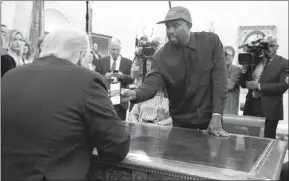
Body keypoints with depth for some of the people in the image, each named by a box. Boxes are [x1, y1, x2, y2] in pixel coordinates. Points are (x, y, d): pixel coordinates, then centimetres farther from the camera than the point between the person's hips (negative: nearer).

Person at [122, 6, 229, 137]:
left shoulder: (211, 41, -10)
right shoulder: (161, 56, -8)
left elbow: (219, 77, -13)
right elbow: (152, 82, -19)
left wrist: (217, 116, -18)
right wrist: (135, 94, -42)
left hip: (210, 118, 0)